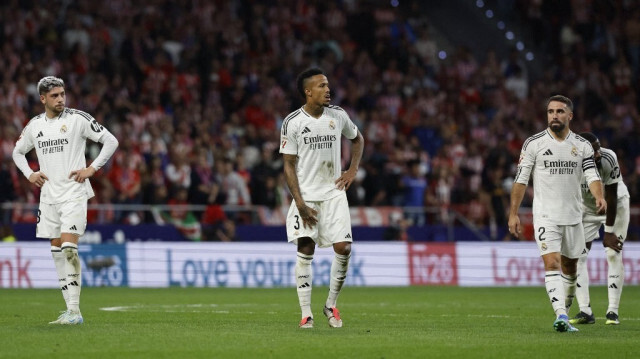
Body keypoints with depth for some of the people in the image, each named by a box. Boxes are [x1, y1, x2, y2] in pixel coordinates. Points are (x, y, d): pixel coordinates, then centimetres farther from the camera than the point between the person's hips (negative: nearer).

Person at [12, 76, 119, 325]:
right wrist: (29, 174, 10)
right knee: (57, 250, 5)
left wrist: (92, 168, -8)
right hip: (48, 196, 6)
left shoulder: (78, 118, -5)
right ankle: (70, 309, 10)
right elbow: (18, 152, 27)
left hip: (74, 194, -6)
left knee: (69, 248, -17)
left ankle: (74, 311, -18)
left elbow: (111, 141, -1)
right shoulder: (34, 125, 10)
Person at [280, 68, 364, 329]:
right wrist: (300, 203, -13)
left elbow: (357, 139, 23)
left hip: (334, 192, 2)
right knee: (305, 251, -7)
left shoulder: (338, 116, 3)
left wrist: (353, 170, 7)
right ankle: (306, 314, -1)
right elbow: (289, 165, -5)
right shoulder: (293, 123, -6)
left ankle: (331, 305, 11)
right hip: (305, 195, -2)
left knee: (343, 248, -8)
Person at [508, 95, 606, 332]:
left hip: (573, 216, 4)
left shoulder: (582, 146, 5)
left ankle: (564, 311, 30)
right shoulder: (533, 144, -2)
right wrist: (513, 213, -4)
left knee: (569, 266, 13)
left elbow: (592, 175, -5)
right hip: (545, 216, -4)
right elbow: (521, 179, 0)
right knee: (552, 263, -19)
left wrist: (599, 197, -26)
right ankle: (561, 316, -30)